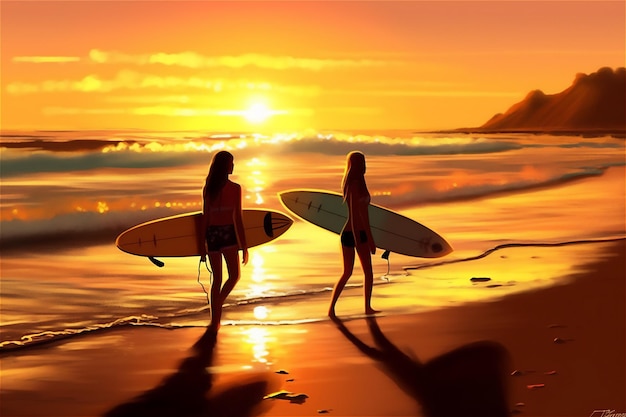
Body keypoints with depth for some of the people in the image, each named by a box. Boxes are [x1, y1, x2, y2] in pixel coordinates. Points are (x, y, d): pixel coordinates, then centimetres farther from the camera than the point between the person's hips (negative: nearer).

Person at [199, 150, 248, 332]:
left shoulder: (208, 188, 3)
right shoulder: (235, 188, -7)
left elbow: (205, 217, 4)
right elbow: (238, 217, -8)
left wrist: (203, 244, 11)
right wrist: (244, 245, -3)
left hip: (212, 234, 4)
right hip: (228, 234, -4)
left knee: (217, 279, 13)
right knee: (234, 276, 11)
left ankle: (215, 321, 11)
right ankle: (217, 307, -9)